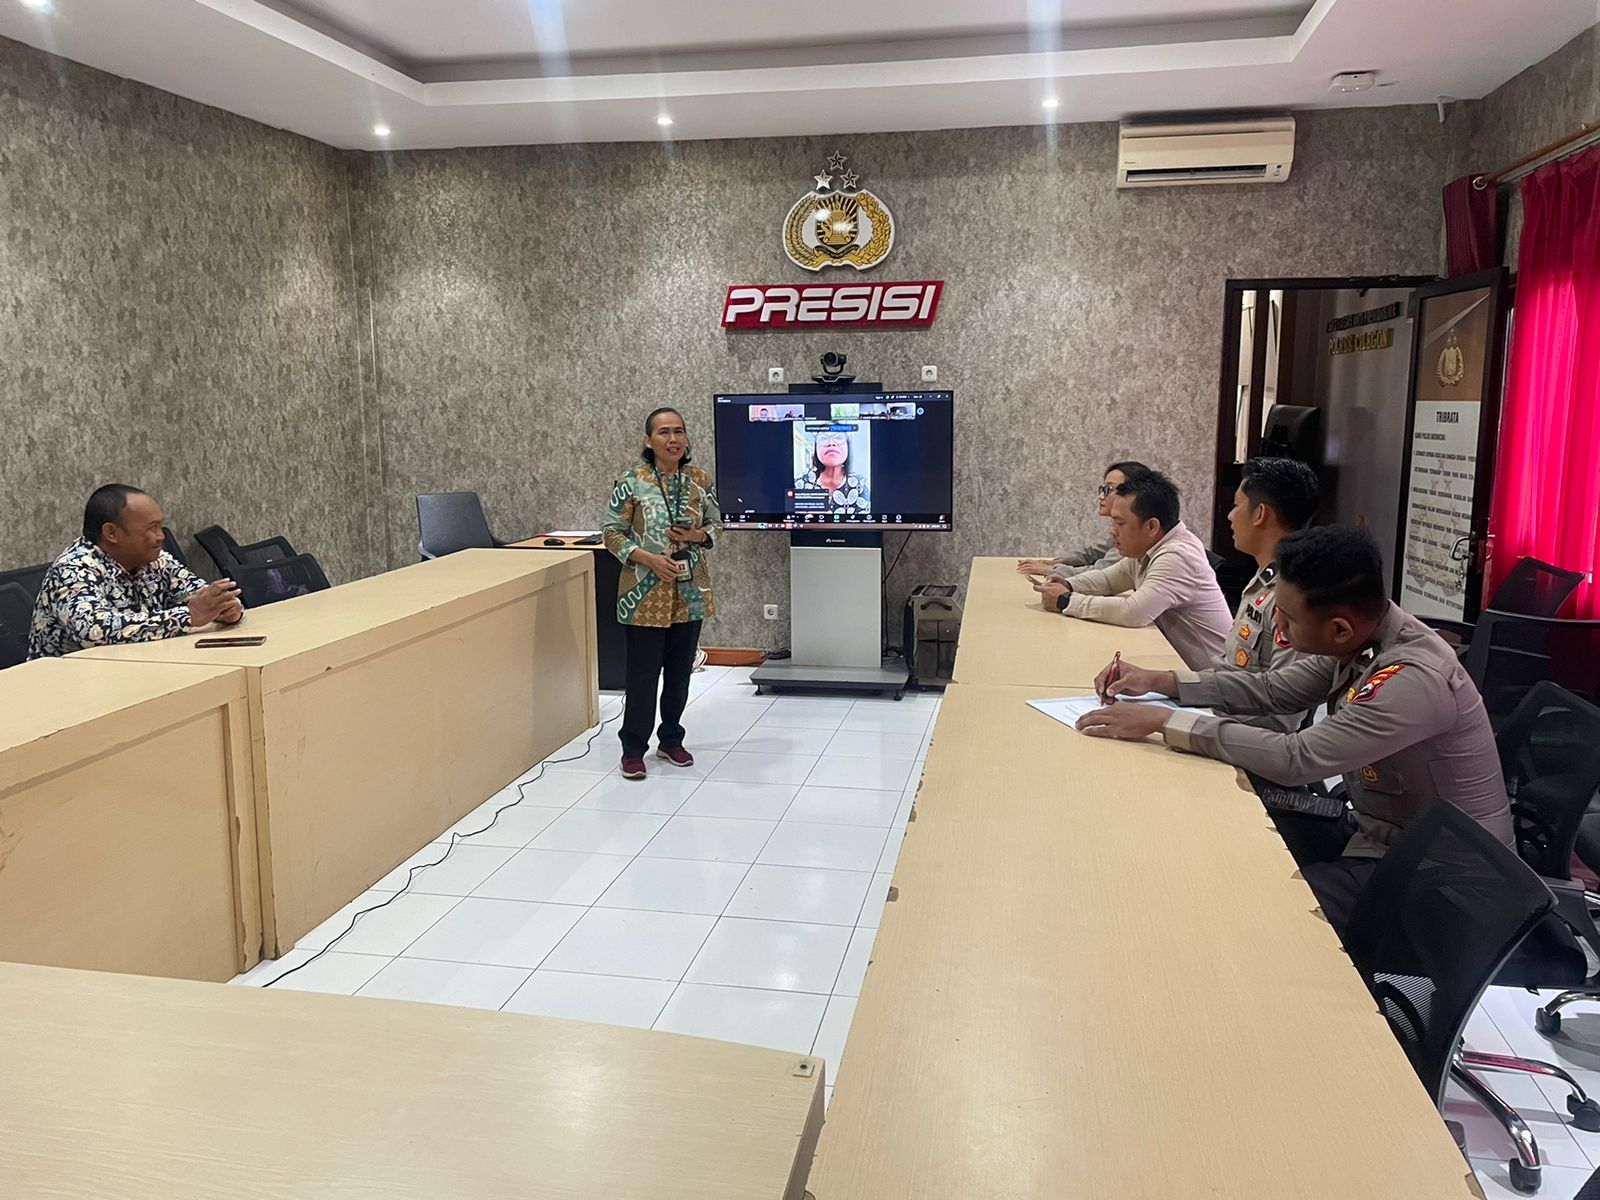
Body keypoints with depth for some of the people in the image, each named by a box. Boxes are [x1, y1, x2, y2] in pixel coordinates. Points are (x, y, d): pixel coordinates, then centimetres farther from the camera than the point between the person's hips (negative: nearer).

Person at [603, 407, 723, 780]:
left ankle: (670, 740, 30)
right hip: (646, 593, -4)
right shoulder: (631, 482, -8)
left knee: (680, 671, 13)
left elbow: (716, 525, 11)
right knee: (643, 673, 2)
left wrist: (697, 536, -11)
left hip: (690, 591, 4)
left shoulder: (700, 480, 2)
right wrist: (649, 558, -18)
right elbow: (612, 533, -5)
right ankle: (633, 749, 17)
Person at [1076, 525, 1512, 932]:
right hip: (1377, 832, 8)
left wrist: (1163, 722, -30)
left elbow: (1296, 760, -34)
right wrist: (1159, 681, -1)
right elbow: (1274, 690, 8)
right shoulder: (1359, 638, -5)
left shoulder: (1415, 678, -31)